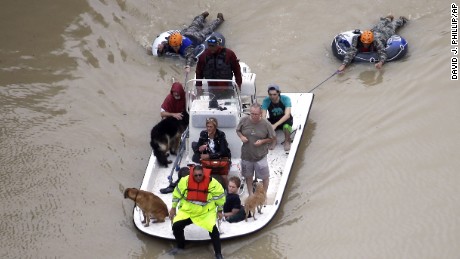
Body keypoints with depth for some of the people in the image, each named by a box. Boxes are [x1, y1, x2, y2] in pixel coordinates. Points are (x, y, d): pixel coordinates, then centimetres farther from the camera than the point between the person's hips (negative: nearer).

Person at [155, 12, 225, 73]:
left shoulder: (187, 44, -50)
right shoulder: (169, 43, -37)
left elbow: (190, 55, -64)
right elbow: (160, 54, -32)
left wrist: (188, 66, -82)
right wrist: (160, 49, -56)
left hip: (196, 37, -4)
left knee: (207, 30, 25)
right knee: (194, 26, 35)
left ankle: (219, 19, 52)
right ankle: (202, 16, 65)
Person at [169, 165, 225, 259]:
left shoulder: (212, 183, -20)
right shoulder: (185, 181, -16)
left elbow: (220, 196, -3)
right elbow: (177, 193, 1)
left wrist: (219, 211, 6)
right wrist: (173, 208, 9)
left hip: (206, 212, -2)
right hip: (187, 210, 2)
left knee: (213, 229, -18)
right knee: (176, 226, -9)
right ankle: (180, 246, 20)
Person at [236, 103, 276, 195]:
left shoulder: (266, 124, -16)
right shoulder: (244, 120, -12)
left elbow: (272, 138, -4)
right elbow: (238, 130, 6)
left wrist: (262, 141, -20)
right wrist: (241, 137, -14)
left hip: (261, 156, -2)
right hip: (246, 154, 2)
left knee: (265, 176, 11)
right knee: (248, 176, 20)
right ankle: (250, 194, 40)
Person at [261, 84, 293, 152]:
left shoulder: (285, 99, -25)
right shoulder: (266, 101, -20)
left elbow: (287, 115, -34)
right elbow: (263, 116, -24)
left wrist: (275, 125, -47)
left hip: (285, 120, -2)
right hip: (273, 120, 2)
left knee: (286, 127, -39)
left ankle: (287, 141, -3)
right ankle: (273, 140, 1)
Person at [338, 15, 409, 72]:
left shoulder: (376, 42, -51)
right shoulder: (357, 40, -46)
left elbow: (382, 53, -59)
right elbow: (351, 53, -55)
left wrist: (381, 62, -82)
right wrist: (343, 65, -72)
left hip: (384, 34, -3)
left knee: (392, 26, 31)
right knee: (379, 26, 37)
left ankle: (401, 19, 63)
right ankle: (388, 19, 70)